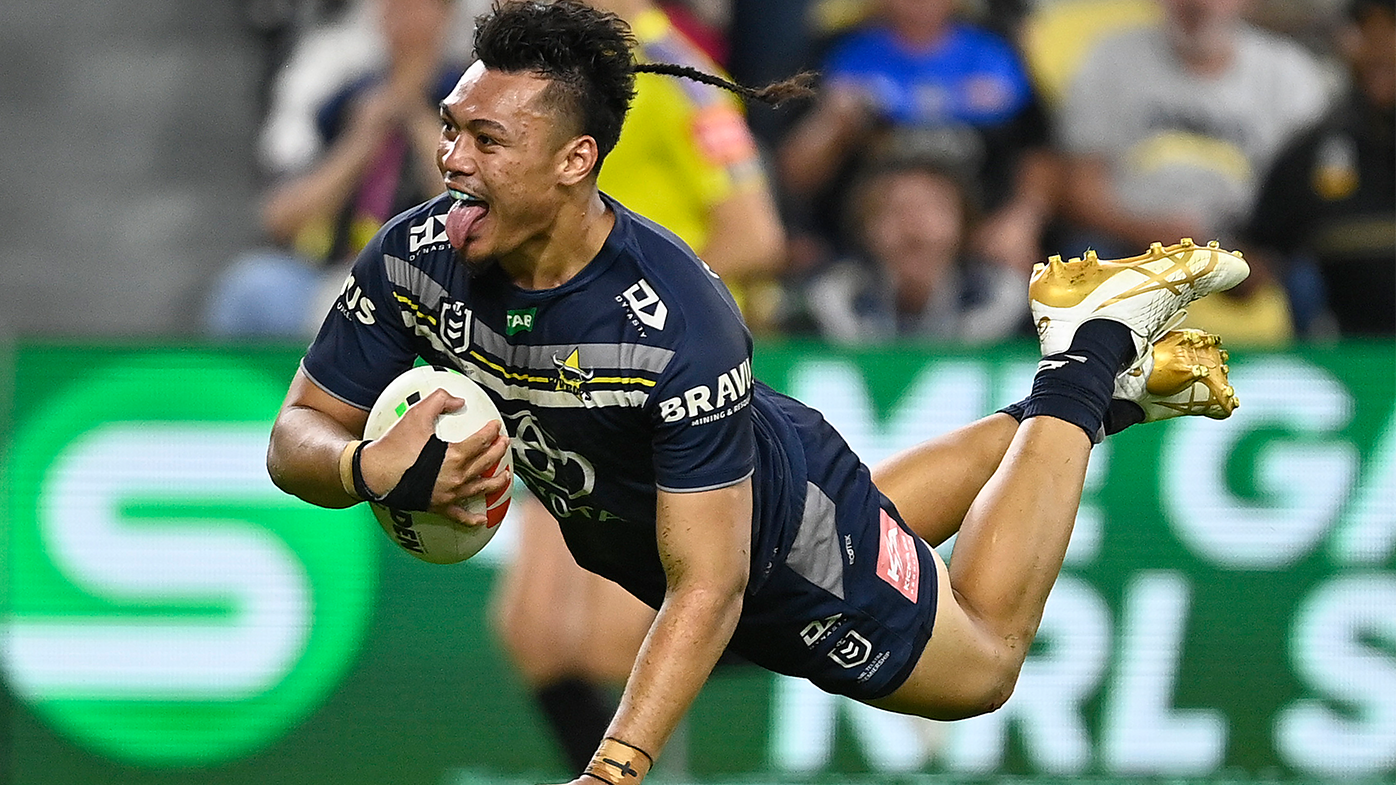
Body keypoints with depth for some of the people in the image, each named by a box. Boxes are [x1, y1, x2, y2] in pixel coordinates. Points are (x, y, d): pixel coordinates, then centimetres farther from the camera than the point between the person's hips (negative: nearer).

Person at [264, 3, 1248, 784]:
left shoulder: (677, 318, -43)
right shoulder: (417, 257, -28)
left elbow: (707, 585, -40)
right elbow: (299, 434, -17)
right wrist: (370, 468, -41)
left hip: (780, 534, -5)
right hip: (620, 537, 5)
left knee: (981, 662, 22)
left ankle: (1093, 360, 30)